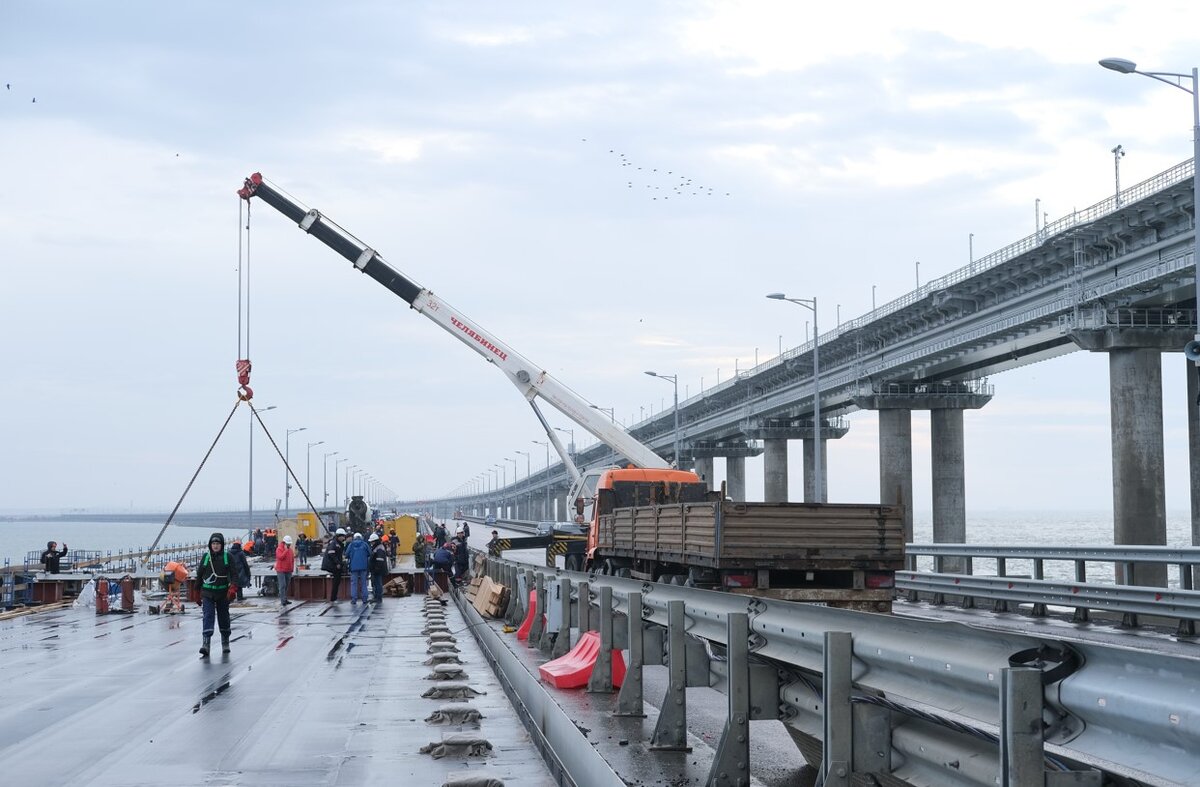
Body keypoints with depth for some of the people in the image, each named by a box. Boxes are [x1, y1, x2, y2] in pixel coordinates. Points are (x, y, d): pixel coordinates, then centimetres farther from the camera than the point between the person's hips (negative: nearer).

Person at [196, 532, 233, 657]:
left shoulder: (227, 557, -1)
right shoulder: (206, 557, 4)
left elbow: (233, 574, -4)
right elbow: (199, 574, 12)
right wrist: (197, 592, 13)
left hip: (223, 593, 0)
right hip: (207, 593, 0)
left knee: (223, 617, 12)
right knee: (208, 615, -14)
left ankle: (225, 642, 29)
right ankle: (206, 643, -23)